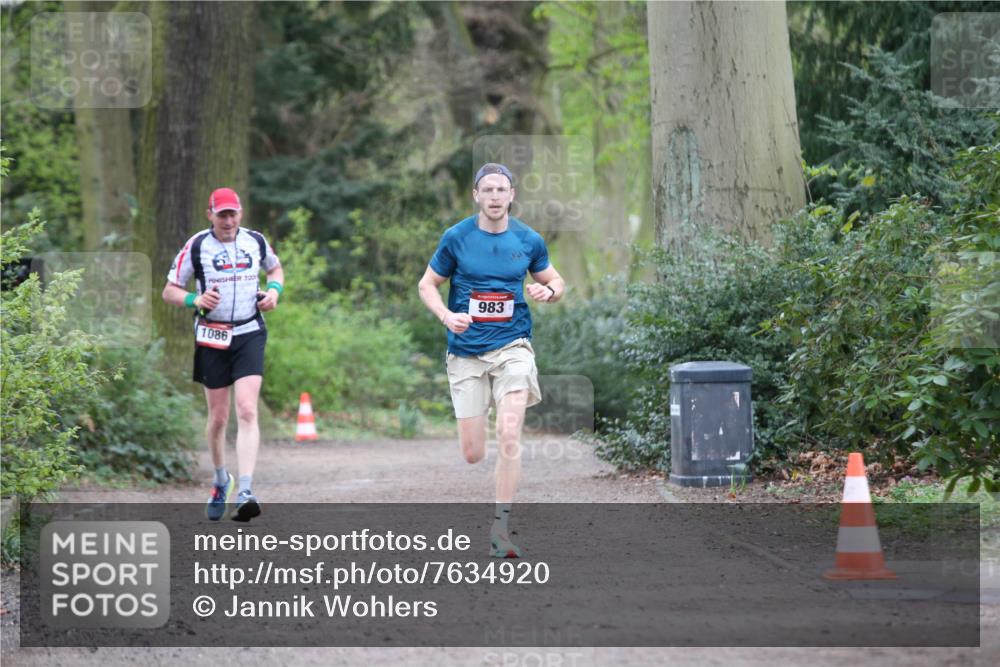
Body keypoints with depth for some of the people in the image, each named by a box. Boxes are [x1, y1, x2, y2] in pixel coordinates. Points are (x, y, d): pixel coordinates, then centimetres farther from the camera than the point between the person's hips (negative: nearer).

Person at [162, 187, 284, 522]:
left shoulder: (256, 241, 3)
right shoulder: (196, 246, -3)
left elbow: (275, 268, 24)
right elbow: (169, 291, 1)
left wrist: (274, 290, 2)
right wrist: (196, 299, -19)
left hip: (249, 334, 0)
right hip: (212, 338, 0)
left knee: (247, 411, -16)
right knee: (218, 417, 7)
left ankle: (245, 491, -23)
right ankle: (221, 480, 32)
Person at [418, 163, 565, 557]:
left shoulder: (529, 240, 2)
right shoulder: (456, 238, -2)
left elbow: (555, 281, 17)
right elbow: (427, 285, 7)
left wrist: (548, 291, -8)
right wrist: (446, 316, -12)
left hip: (512, 347, 0)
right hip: (466, 353, 0)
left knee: (508, 436, -18)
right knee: (472, 455, -1)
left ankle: (500, 528, -11)